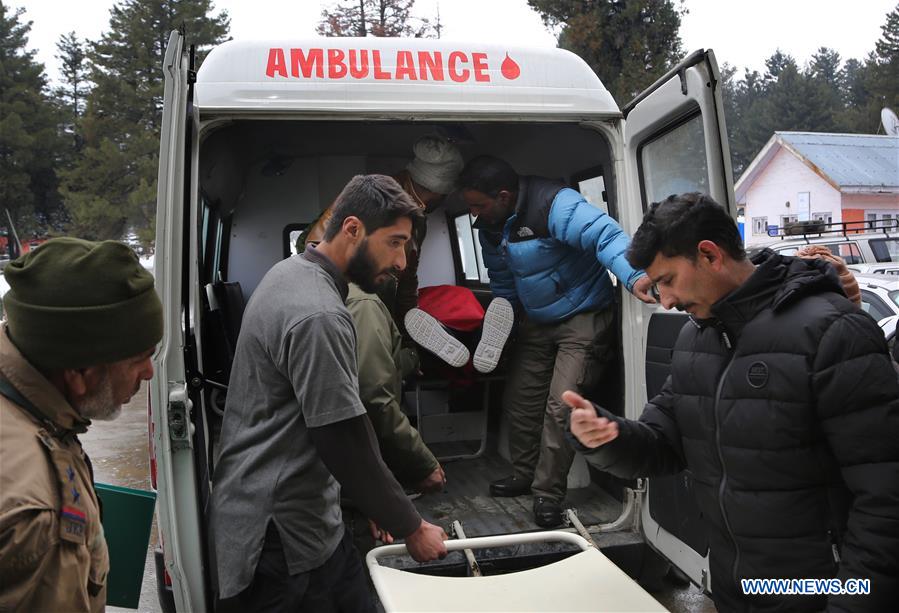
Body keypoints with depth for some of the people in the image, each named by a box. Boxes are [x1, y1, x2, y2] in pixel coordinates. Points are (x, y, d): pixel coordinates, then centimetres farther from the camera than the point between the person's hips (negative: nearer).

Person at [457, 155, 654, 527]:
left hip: (584, 318, -8)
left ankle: (548, 493, 4)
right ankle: (525, 475, 32)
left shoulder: (554, 204, -27)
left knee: (561, 405, -13)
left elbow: (603, 233, -40)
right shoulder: (490, 227, 0)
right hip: (537, 324, 8)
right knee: (519, 398, 11)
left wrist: (633, 276, -55)